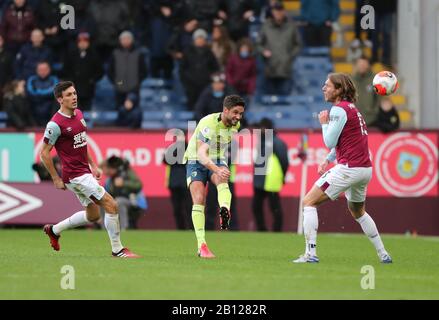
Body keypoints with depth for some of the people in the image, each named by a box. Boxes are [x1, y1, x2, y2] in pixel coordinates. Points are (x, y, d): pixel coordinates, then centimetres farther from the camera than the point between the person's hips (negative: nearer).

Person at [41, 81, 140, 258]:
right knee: (111, 205, -13)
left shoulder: (78, 114, 9)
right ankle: (117, 249, -3)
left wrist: (93, 165, 19)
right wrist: (56, 179, -11)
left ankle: (54, 230, 35)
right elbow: (44, 153, -12)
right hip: (75, 175, -9)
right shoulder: (56, 124, -17)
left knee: (93, 215, 19)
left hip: (84, 172, 9)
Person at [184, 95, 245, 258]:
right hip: (196, 162, -4)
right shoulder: (207, 124, -27)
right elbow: (201, 154, -39)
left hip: (218, 161, 4)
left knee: (223, 181, -32)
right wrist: (217, 170, -55)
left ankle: (225, 212, -61)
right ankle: (202, 246, -18)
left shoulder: (235, 124, -4)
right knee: (199, 200, -20)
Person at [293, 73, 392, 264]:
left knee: (309, 202, -5)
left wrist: (324, 123, 2)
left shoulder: (339, 110, -11)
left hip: (348, 168, -9)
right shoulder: (351, 108, 18)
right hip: (365, 168, 9)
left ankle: (310, 253, -13)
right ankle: (383, 255, 30)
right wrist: (328, 160, 14)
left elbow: (330, 142, -13)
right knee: (358, 211, 30)